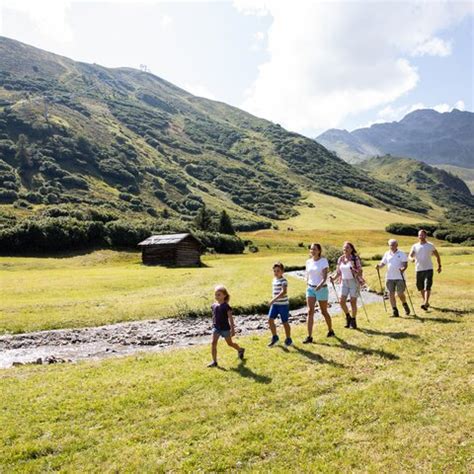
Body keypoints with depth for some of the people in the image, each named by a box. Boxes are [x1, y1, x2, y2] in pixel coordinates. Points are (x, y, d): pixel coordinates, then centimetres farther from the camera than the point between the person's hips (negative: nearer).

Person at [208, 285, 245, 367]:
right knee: (213, 343, -8)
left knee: (230, 343, 13)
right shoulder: (214, 306, 0)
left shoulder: (226, 306, -15)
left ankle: (240, 350, 41)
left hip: (225, 328, -4)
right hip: (216, 328, 4)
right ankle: (214, 361, -1)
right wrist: (214, 325, 17)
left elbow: (230, 318, -14)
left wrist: (232, 329, -15)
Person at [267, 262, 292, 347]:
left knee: (285, 322, 5)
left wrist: (274, 299, -39)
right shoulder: (274, 280, 9)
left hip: (283, 304, -7)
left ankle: (288, 340, 21)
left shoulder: (283, 280, -16)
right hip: (275, 304, 7)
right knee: (270, 319, -3)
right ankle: (275, 337, 14)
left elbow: (284, 291, -31)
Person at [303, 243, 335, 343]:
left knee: (324, 312, 10)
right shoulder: (308, 262, 4)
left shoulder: (323, 261, -10)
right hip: (310, 289, 4)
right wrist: (308, 284, 13)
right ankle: (309, 337, -7)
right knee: (310, 311, -8)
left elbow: (325, 276, -20)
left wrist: (320, 284, -35)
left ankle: (330, 330, 35)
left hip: (322, 289, -4)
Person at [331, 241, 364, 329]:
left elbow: (360, 271, -8)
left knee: (353, 302, 0)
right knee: (341, 301, -4)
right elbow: (338, 272, 10)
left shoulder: (355, 258, -9)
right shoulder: (340, 259, 5)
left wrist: (356, 271, -28)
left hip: (354, 282, -4)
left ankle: (353, 320, 18)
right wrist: (334, 278, -5)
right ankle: (348, 317, 21)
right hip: (344, 282, 4)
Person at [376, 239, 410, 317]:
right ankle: (395, 311, 8)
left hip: (399, 277, -3)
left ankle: (405, 305, 30)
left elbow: (405, 264, -5)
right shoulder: (387, 254, 10)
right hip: (389, 278, 3)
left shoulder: (402, 254, 1)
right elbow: (383, 263, 9)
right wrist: (379, 266, -13)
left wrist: (403, 268, -26)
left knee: (400, 294, -2)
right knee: (391, 294, 0)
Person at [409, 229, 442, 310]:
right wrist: (412, 259, -25)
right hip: (418, 269, 3)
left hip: (428, 269, -3)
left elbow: (437, 256, 13)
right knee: (420, 287, 10)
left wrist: (439, 266, 9)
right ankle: (425, 301, 28)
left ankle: (426, 304, -18)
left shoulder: (430, 246, 2)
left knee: (427, 287, -13)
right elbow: (410, 256, -2)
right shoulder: (415, 246, 5)